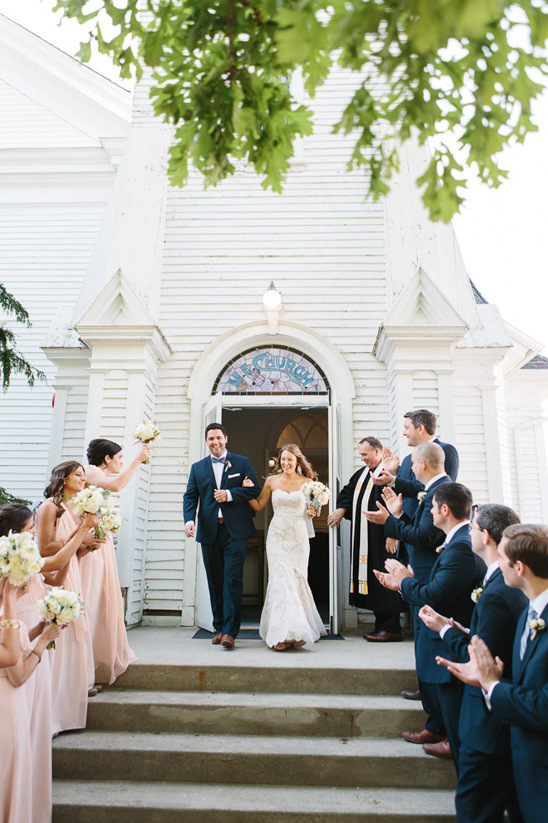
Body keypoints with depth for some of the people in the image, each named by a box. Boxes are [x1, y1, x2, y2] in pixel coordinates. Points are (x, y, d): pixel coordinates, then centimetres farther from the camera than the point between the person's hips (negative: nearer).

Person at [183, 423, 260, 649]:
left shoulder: (241, 462, 7)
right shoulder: (198, 467, 13)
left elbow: (254, 490, 1)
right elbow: (190, 496, 6)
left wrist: (230, 494, -13)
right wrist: (189, 520, -12)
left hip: (235, 531, -3)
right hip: (209, 531, 3)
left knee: (232, 580, -8)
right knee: (215, 582, 9)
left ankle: (230, 631, -5)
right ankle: (219, 628, 20)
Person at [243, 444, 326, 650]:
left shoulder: (307, 482, 4)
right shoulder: (272, 481, 5)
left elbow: (312, 508, 13)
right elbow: (258, 506, 9)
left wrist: (313, 512, -9)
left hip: (298, 535, 0)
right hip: (277, 534, 0)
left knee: (296, 578, 3)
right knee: (280, 578, -8)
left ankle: (298, 629, 20)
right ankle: (284, 632, -6)